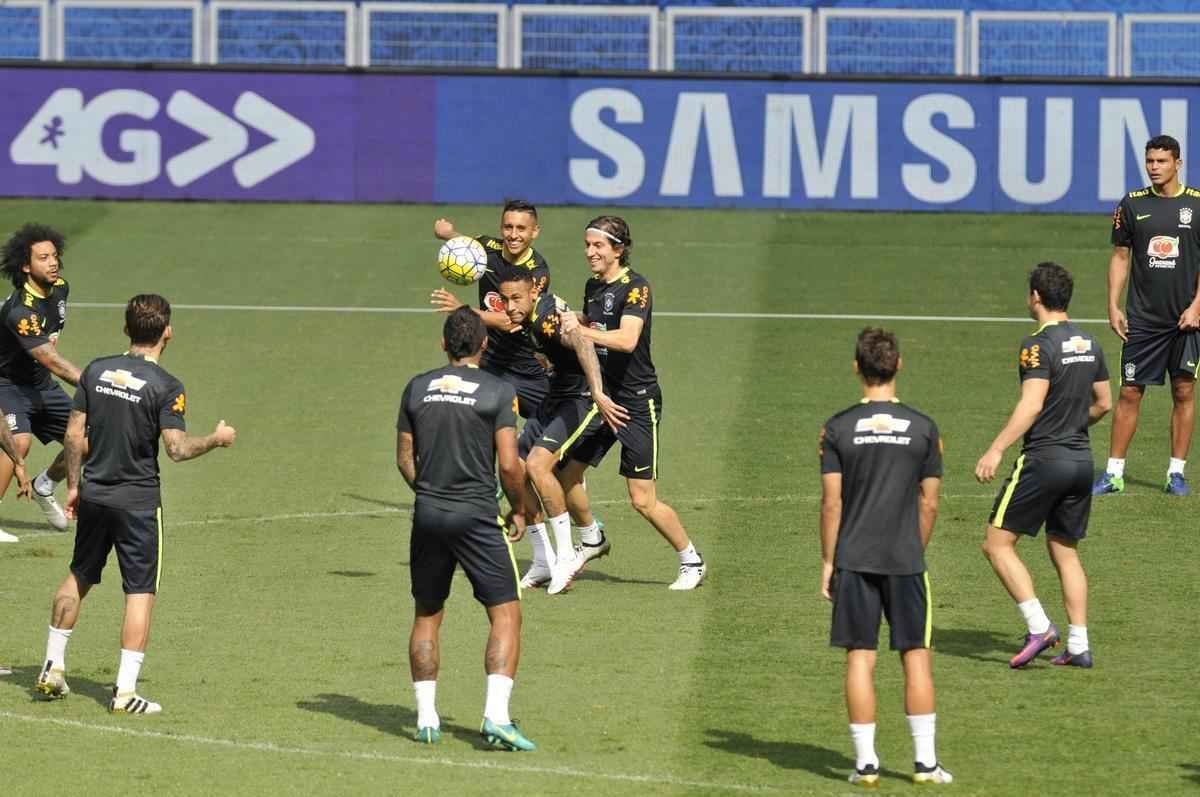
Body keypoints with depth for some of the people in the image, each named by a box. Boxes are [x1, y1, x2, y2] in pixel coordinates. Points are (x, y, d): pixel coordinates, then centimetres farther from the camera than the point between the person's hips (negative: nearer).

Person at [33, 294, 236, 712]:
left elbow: (74, 435, 3)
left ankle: (53, 669, 23)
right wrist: (216, 439, -1)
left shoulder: (96, 371, 1)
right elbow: (177, 448, -18)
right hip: (138, 501, -5)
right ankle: (125, 690, -4)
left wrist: (73, 484, 14)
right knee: (140, 593, 1)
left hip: (94, 494, 5)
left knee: (79, 578, 22)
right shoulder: (166, 387, -14)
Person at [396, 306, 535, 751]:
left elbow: (404, 459, 10)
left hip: (428, 514, 4)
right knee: (506, 614, 1)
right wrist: (519, 510, 7)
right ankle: (496, 716, -14)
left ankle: (426, 719, 12)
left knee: (427, 616, 16)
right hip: (476, 515, -4)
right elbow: (509, 465, -10)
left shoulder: (417, 388, 6)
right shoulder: (498, 392, -6)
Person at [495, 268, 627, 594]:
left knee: (537, 463, -26)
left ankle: (565, 557, -16)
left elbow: (582, 343, -47)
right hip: (556, 397, 10)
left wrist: (598, 395, -59)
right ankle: (543, 563, 16)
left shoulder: (547, 316, -27)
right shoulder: (529, 314, 2)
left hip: (581, 398, -10)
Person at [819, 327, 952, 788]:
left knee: (860, 659, 3)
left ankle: (866, 762, 3)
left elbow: (831, 502, -3)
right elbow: (929, 503, 2)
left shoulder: (838, 428, -3)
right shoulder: (922, 428, 0)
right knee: (917, 658, 6)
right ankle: (925, 761, 5)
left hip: (854, 560, 0)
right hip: (905, 560, 0)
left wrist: (828, 562, 3)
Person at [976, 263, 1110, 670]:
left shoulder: (1039, 346, -14)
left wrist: (996, 450, -23)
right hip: (1081, 460, 8)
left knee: (998, 543, 1)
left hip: (1043, 458, -8)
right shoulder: (1088, 343, 10)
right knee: (1065, 551, 15)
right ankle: (1078, 646, 10)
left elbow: (1031, 405, -23)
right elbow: (1104, 403, 17)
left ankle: (1039, 627, -9)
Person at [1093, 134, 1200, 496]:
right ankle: (1114, 473, 4)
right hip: (1142, 317, 1)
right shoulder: (1132, 205, 4)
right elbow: (1120, 257, 9)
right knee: (1130, 392, 0)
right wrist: (1113, 306, 1)